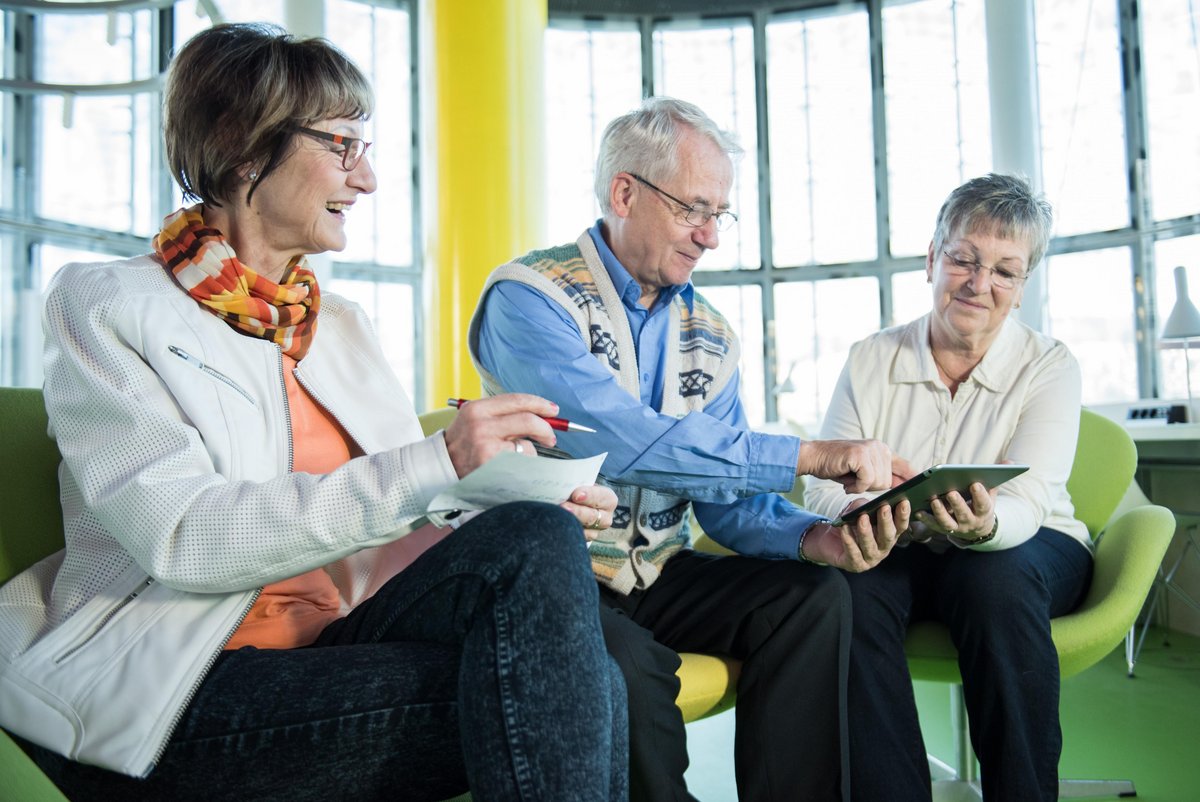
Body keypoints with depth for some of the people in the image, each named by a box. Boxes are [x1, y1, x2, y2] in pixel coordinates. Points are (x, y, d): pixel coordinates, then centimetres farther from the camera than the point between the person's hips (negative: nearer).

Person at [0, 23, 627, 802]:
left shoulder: (344, 327, 18)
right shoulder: (106, 303, 0)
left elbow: (401, 521, 13)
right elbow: (180, 536, -15)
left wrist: (541, 508, -7)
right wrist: (434, 463, -23)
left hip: (343, 646, 5)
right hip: (175, 687, -5)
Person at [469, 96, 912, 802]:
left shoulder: (710, 335, 8)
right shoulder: (528, 298, -13)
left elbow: (731, 501, 4)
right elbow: (622, 443, -29)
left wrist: (816, 536, -18)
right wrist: (814, 455, -26)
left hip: (656, 576, 6)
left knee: (815, 593, -14)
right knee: (626, 662, -34)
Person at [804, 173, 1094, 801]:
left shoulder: (1051, 367, -4)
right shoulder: (871, 359, 0)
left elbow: (1024, 504, -18)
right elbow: (823, 484, -6)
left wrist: (985, 525, -43)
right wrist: (863, 510, -30)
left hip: (1025, 548, -1)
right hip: (901, 554, 1)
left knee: (995, 579, -36)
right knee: (852, 584, -32)